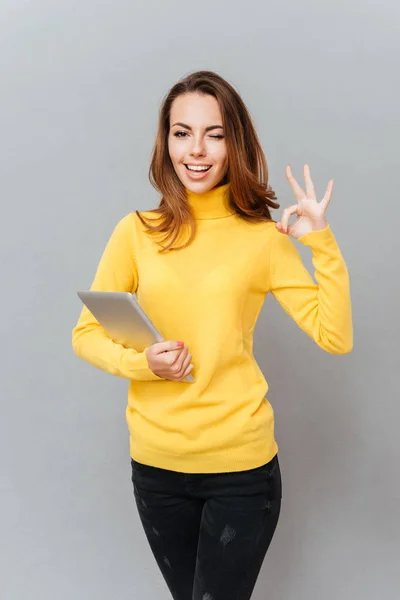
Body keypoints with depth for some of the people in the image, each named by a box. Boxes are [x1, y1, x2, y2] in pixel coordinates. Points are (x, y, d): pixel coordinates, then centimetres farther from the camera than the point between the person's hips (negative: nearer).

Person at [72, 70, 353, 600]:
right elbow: (86, 334, 1)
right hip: (155, 464, 2)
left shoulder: (263, 238, -4)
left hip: (242, 467, -2)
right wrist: (139, 362, -16)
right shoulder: (136, 232, -3)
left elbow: (335, 337, -10)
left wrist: (321, 242, -16)